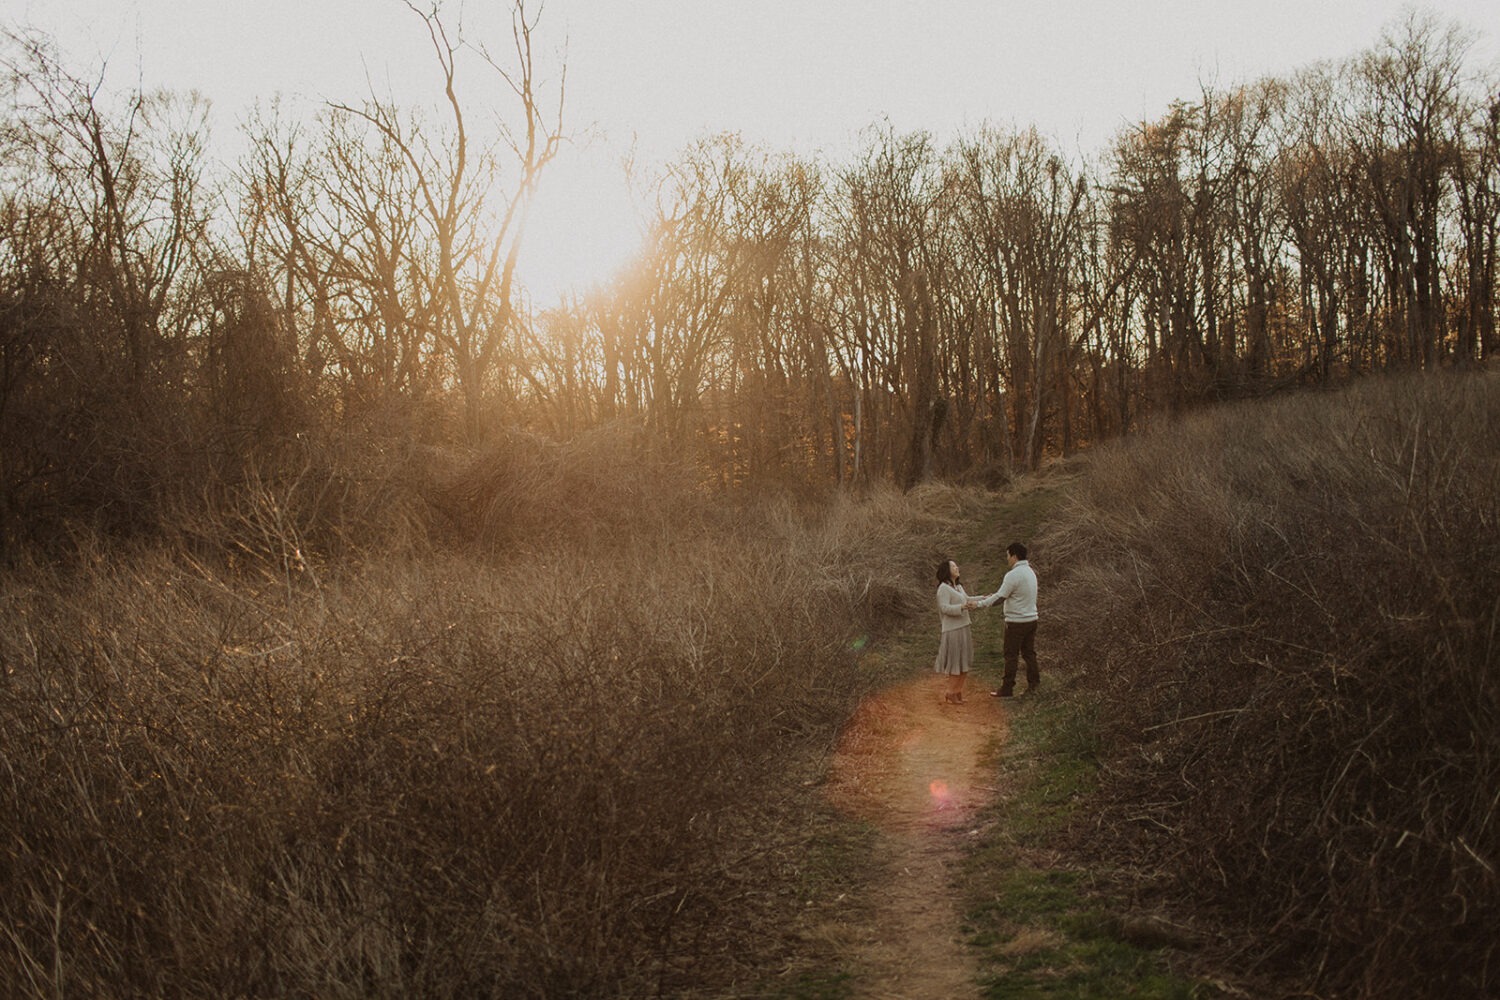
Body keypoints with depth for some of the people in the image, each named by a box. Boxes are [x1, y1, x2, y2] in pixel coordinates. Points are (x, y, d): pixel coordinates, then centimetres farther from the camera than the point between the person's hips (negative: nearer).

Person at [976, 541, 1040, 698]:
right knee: (1029, 653, 14)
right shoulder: (1030, 572, 10)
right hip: (1031, 619, 8)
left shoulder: (1013, 575, -19)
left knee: (1011, 656, 0)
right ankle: (1034, 684, 17)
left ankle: (1007, 689, 6)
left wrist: (980, 604, -10)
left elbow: (1000, 597, -18)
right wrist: (989, 597, 17)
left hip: (1017, 622, -8)